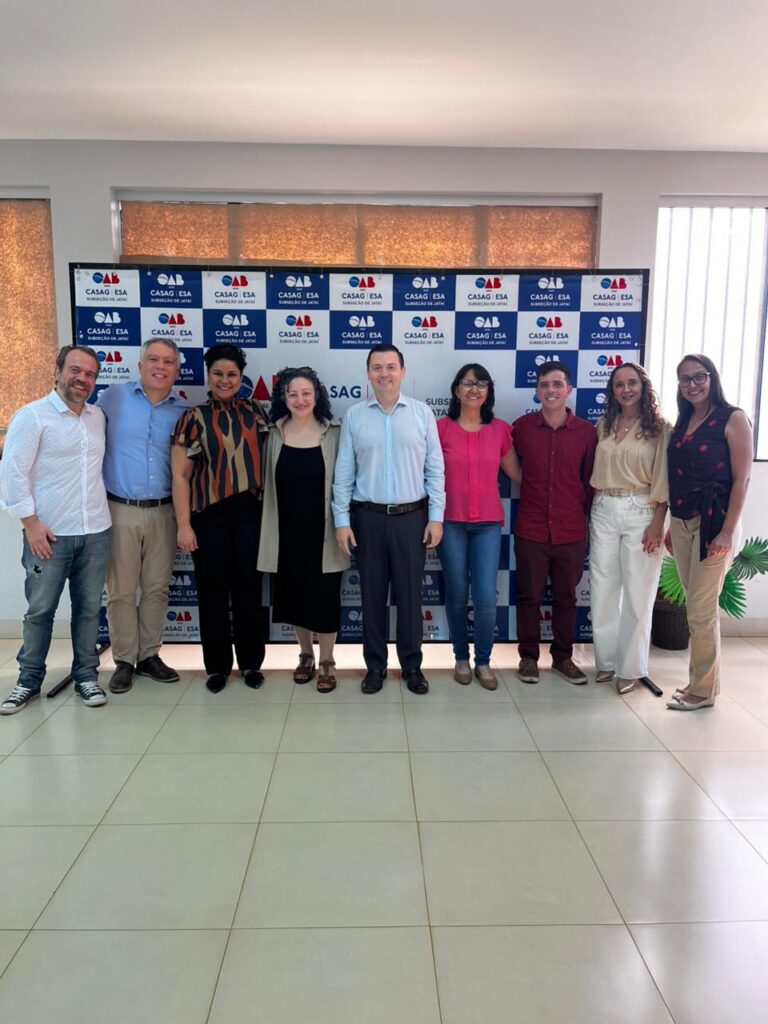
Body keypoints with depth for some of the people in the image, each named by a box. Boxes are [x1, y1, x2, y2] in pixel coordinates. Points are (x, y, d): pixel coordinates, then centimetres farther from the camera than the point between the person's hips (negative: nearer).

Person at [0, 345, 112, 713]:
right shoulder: (32, 415, -6)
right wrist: (30, 524, -12)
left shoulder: (99, 417, 10)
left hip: (95, 532, 4)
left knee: (88, 608, 10)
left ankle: (86, 676, 23)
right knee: (40, 610, 7)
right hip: (49, 533, -4)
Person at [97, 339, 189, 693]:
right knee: (121, 591, 4)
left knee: (157, 588, 10)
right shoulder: (112, 397, -2)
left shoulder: (184, 410, 4)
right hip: (119, 510, -2)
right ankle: (124, 660, 18)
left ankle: (149, 655, 24)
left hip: (163, 512, 2)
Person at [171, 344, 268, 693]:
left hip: (250, 513, 2)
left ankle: (251, 662, 24)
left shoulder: (253, 412, 7)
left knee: (248, 589, 8)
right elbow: (180, 475, -3)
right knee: (213, 592, 7)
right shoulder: (193, 418, -1)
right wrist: (184, 525, -8)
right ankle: (217, 665, 22)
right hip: (209, 517, -2)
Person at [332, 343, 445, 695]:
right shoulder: (354, 416, 2)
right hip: (368, 517, 1)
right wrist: (341, 520, -2)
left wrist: (436, 517, -3)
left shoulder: (422, 413, 1)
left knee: (410, 594, 8)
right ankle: (375, 665, 24)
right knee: (372, 594, 9)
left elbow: (434, 469, 2)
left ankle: (412, 665, 23)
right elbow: (343, 473, 2)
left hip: (412, 516, 0)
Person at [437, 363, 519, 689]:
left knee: (486, 597, -4)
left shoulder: (500, 429, 3)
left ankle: (483, 661, 16)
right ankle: (461, 658, 26)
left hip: (488, 524, 1)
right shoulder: (441, 428, -2)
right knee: (457, 595, 7)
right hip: (451, 522, -1)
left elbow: (516, 472, 11)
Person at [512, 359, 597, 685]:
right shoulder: (521, 427, -3)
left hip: (572, 532, 1)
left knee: (566, 598, 13)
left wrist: (587, 514, 10)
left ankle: (563, 657, 29)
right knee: (529, 597, 9)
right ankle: (528, 656, 25)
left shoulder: (586, 432, 0)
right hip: (531, 530, -1)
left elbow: (590, 479, 8)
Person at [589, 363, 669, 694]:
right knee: (602, 590, 8)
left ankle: (630, 668, 15)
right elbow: (594, 471, 12)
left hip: (641, 512, -4)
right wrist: (590, 511, 5)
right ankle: (606, 660, 22)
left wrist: (657, 522, -11)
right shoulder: (604, 426, 10)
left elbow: (663, 480, -5)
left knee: (637, 593, 3)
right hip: (604, 511, 4)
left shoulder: (659, 428, -2)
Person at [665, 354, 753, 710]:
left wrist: (727, 532, -16)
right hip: (683, 523, 6)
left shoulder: (732, 419, -6)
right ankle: (698, 679, 23)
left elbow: (741, 479, -11)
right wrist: (672, 525, 11)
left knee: (701, 610, -2)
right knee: (695, 607, 12)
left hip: (714, 522, -6)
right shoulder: (682, 423, 13)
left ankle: (703, 689, 12)